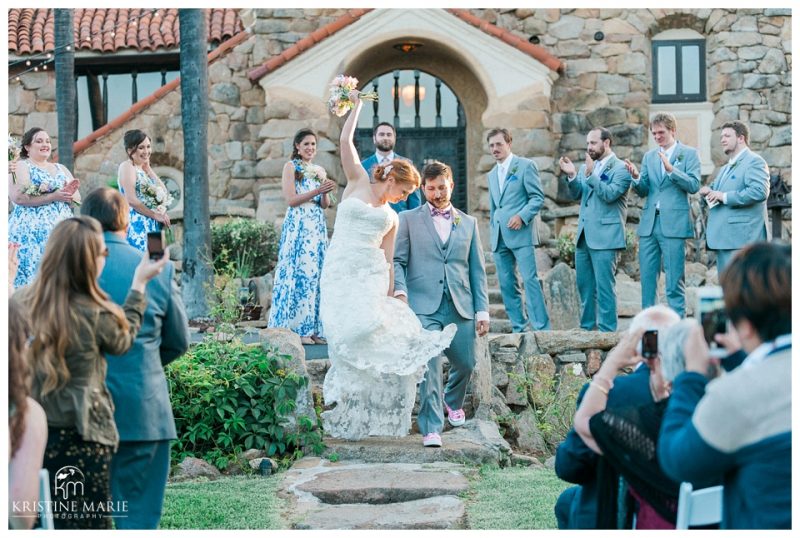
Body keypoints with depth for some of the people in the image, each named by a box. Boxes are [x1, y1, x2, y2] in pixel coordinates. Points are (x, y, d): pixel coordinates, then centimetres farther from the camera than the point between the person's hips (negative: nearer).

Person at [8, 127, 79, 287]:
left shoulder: (61, 169, 20)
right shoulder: (21, 167, 1)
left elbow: (77, 197, 13)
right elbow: (19, 197, -14)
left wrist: (67, 193, -11)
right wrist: (53, 197, -16)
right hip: (31, 231, -6)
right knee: (33, 273, -11)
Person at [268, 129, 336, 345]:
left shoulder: (320, 171, 18)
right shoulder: (291, 167, 1)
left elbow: (325, 205, 14)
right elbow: (291, 199, -8)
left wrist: (326, 192, -7)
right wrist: (317, 190, -14)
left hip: (318, 228, 6)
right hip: (298, 227, -6)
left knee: (316, 273, 2)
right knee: (298, 272, -9)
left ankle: (313, 328, 4)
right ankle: (296, 329, -8)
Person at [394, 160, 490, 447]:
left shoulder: (468, 223, 16)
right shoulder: (408, 220, 9)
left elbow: (477, 269, 14)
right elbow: (398, 260, 4)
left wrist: (482, 309, 7)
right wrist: (399, 289, -15)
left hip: (461, 306, 3)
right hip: (424, 306, -3)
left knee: (465, 364, 8)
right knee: (430, 367, -14)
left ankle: (453, 401, 40)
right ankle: (431, 428, -9)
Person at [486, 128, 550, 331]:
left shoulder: (525, 166, 1)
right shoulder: (492, 174, 21)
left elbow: (538, 197, -4)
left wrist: (522, 216, -16)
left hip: (520, 233, -7)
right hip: (499, 237, 7)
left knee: (530, 280, -13)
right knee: (506, 284, 3)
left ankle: (542, 328, -12)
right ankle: (519, 328, 8)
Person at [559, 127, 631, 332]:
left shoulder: (621, 168, -5)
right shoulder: (587, 167, 15)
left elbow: (610, 194, -17)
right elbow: (577, 194, 11)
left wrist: (590, 175, -24)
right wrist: (572, 176, -6)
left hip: (605, 235, -7)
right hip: (584, 234, 8)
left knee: (604, 285, -8)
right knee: (584, 284, 12)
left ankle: (607, 330, -5)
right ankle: (587, 327, 21)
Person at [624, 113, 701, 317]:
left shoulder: (688, 154, 2)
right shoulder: (649, 156, 16)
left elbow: (694, 185, -8)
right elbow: (643, 191, 12)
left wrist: (671, 169, -20)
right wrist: (636, 177, -9)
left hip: (674, 224, -5)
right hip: (649, 224, 5)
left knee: (674, 282, -4)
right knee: (647, 279, 6)